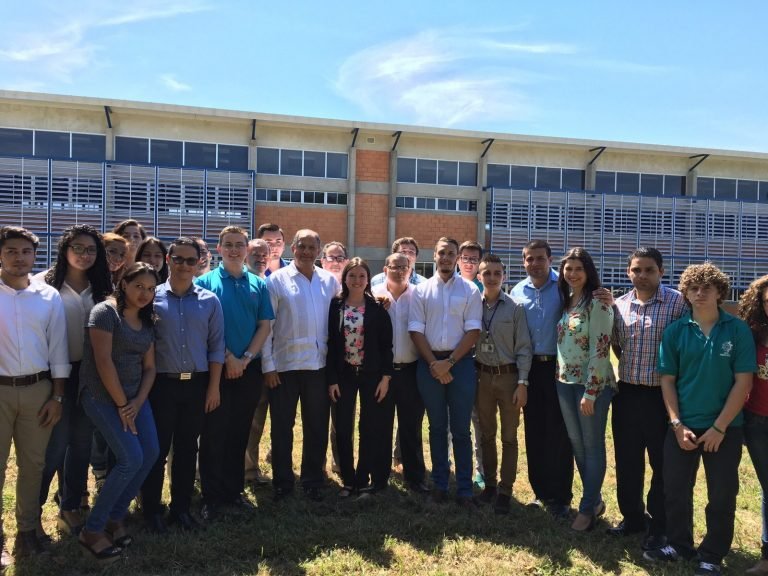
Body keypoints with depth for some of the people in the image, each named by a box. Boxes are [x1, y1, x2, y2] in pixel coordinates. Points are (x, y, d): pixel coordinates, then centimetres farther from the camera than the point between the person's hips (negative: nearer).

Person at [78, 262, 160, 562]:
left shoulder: (147, 321, 10)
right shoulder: (105, 312, -13)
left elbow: (149, 367, 10)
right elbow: (103, 362, -18)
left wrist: (138, 402, -4)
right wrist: (121, 405, -14)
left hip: (134, 395, 7)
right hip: (102, 396, -7)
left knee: (151, 453, -2)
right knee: (131, 459, -14)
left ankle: (115, 517, 17)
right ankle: (91, 530, 3)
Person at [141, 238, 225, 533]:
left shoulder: (209, 301, 2)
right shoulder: (153, 298, -3)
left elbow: (216, 346, 4)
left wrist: (214, 387, 0)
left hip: (196, 385, 2)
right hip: (162, 384, -2)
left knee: (187, 449, 12)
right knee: (157, 449, 6)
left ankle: (181, 508, 26)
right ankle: (152, 510, 22)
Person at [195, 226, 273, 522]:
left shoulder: (259, 285, 8)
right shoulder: (205, 282, -1)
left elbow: (264, 326, 5)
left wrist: (246, 358, -7)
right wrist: (227, 357, -11)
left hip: (249, 369, 3)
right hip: (216, 368, -3)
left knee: (240, 432, 11)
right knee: (213, 433, 2)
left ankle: (235, 490, 24)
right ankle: (211, 495, 14)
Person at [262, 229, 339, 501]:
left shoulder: (330, 281, 6)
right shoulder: (277, 280, -3)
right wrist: (268, 365, -8)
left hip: (319, 365, 3)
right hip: (284, 365, -2)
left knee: (317, 427, 11)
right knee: (282, 427, 8)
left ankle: (313, 481, 27)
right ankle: (282, 482, 24)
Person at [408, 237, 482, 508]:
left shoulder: (470, 290, 3)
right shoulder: (421, 290, 6)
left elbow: (473, 331, -4)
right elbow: (416, 330, 1)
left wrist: (449, 362, -11)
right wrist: (433, 364, -9)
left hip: (460, 361, -1)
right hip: (429, 363, 1)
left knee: (461, 429, 3)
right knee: (437, 427, 11)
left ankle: (464, 489, 11)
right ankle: (439, 484, 22)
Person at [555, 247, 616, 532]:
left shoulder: (597, 304, -13)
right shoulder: (566, 302, 10)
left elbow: (600, 350, -18)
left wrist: (590, 391, -19)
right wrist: (561, 379, 11)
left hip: (592, 384, -8)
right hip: (565, 383, 8)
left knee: (592, 446, 5)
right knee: (576, 444, 15)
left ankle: (588, 508, 16)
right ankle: (595, 499, 30)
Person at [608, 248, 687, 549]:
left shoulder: (678, 303, -9)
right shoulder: (619, 305, 5)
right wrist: (631, 369, 11)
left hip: (662, 396, -4)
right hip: (627, 393, 5)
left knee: (663, 464, 8)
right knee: (626, 461, 14)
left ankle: (659, 527, 25)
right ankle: (632, 517, 33)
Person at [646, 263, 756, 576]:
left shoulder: (738, 330, -7)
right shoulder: (675, 331, -2)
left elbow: (743, 382, -9)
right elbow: (667, 380, 1)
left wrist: (719, 427, -12)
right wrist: (677, 424, -7)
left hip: (725, 428, -2)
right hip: (682, 426, 2)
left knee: (722, 495, 9)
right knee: (675, 490, 11)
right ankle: (679, 545, 32)